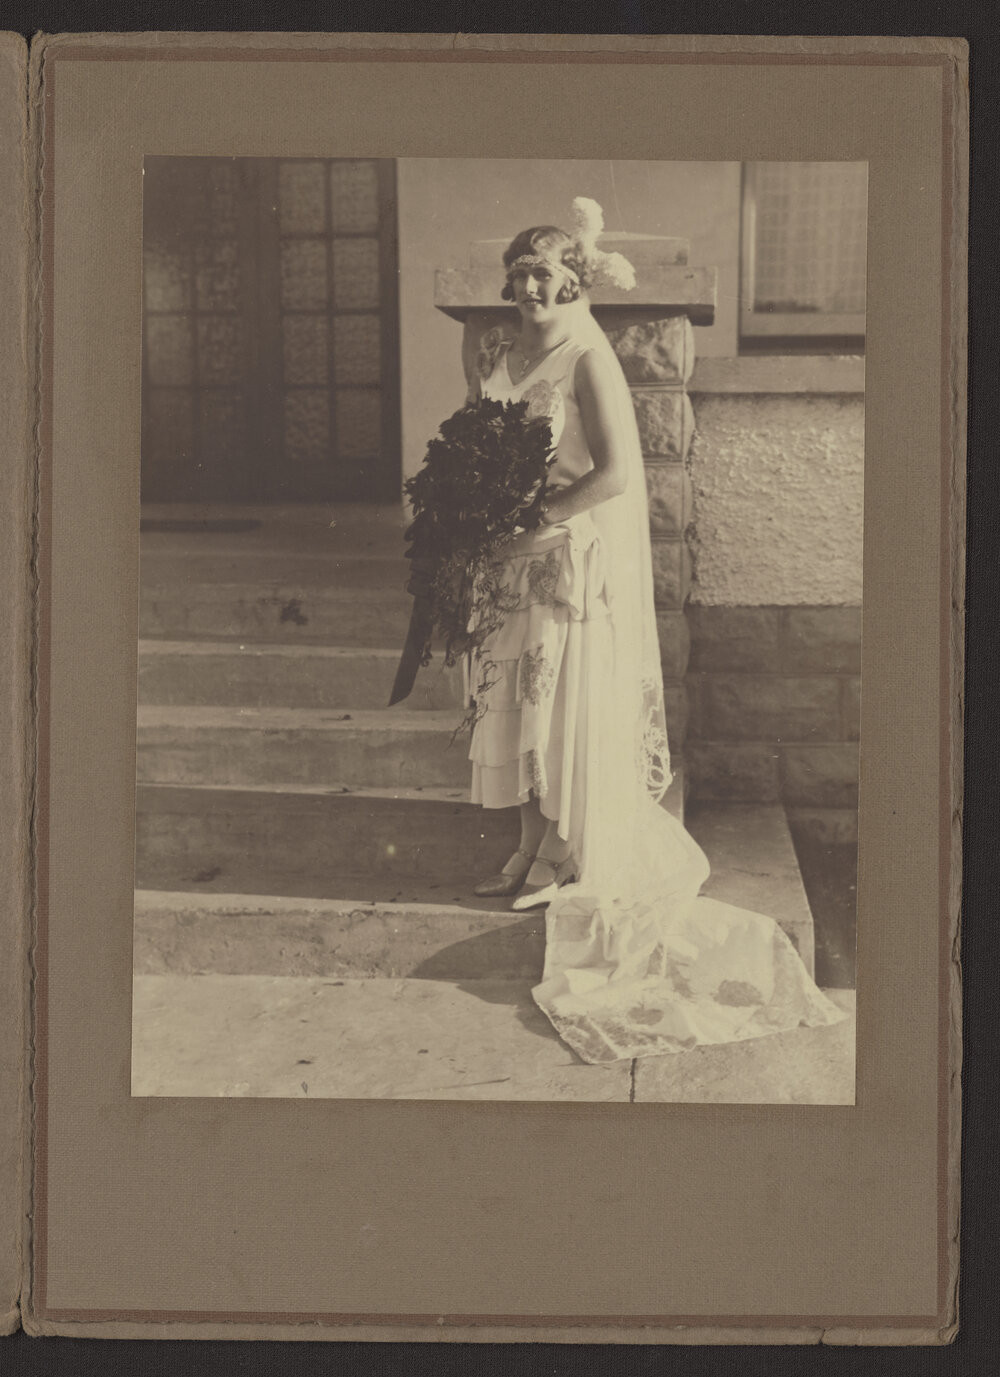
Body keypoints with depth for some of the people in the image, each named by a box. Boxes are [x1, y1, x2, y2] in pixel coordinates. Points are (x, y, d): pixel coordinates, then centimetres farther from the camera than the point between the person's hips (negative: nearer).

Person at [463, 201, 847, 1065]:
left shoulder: (590, 359, -13)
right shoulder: (507, 354, 9)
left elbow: (615, 474, -19)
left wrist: (534, 516, -18)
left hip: (579, 558, -7)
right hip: (519, 563, 7)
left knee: (573, 711, 1)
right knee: (521, 706, 11)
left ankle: (572, 863, 13)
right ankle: (532, 852, 22)